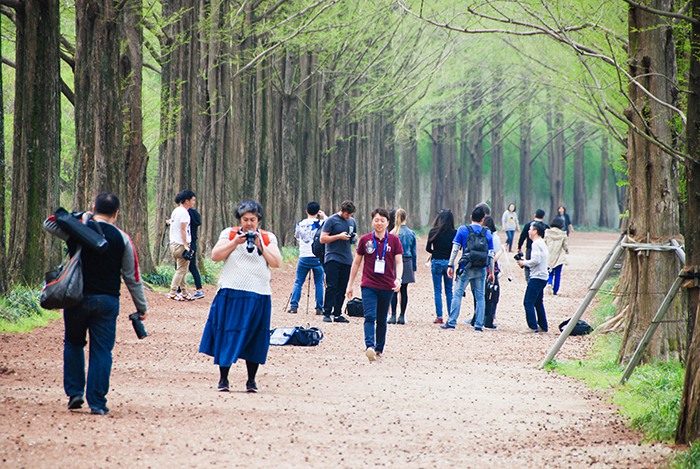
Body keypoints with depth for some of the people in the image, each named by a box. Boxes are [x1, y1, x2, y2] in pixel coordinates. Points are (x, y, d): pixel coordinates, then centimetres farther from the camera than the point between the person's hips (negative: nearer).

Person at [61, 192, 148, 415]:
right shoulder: (122, 239, -3)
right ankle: (97, 402, 1)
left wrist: (83, 218, 15)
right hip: (107, 301, -1)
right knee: (102, 350, 4)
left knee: (73, 344, 20)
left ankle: (74, 392, 12)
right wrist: (141, 307, 10)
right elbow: (132, 277, 1)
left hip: (77, 298, 1)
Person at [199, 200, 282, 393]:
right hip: (231, 294, -1)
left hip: (258, 295, 1)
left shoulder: (268, 238, 10)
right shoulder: (229, 234, 7)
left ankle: (251, 380, 14)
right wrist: (235, 242, -11)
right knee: (227, 335, -2)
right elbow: (215, 256, -3)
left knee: (254, 339, 4)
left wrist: (260, 245, -9)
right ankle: (223, 379, 7)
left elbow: (277, 263, 0)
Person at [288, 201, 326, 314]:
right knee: (319, 283, 6)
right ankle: (319, 308, 3)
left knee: (298, 282, 7)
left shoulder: (300, 224, 5)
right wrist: (324, 217, 13)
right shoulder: (320, 223, -4)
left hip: (303, 258, 1)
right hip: (317, 258, -1)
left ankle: (293, 306, -1)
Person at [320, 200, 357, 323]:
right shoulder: (331, 220, -3)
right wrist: (339, 236, -14)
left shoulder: (352, 221, 14)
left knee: (342, 289, 5)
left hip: (347, 259, 5)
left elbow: (355, 235, 27)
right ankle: (327, 313, -6)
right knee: (331, 287, -9)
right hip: (333, 258, -5)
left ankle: (337, 314, 10)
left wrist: (354, 238, 3)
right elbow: (322, 239, -6)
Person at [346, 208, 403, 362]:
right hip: (368, 285, -1)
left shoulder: (394, 240, 2)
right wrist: (350, 284, 11)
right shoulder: (365, 240, 3)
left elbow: (399, 262, 0)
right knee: (370, 316, -17)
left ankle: (379, 349, 20)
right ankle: (369, 347, -32)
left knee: (382, 320, 11)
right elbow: (356, 262, 10)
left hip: (387, 287, 1)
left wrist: (398, 278, -19)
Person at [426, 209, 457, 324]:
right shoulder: (454, 233, -6)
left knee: (437, 291, 4)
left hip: (436, 262, -1)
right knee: (449, 291, 10)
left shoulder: (433, 232, -7)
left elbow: (428, 248, -4)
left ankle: (439, 316, 0)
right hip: (449, 262, 1)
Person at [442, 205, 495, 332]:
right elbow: (491, 255, 5)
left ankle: (452, 322, -4)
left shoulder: (463, 230, 0)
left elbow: (455, 249, -4)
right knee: (480, 297, 7)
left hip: (466, 268, -2)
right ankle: (479, 324, 4)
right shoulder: (487, 233, 5)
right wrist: (491, 271, 12)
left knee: (457, 294, 1)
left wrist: (450, 265, -1)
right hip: (481, 269, 2)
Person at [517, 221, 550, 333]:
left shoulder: (536, 244, -13)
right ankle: (543, 327, 18)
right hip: (542, 277, 10)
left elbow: (536, 260, -21)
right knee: (538, 303, 17)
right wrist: (525, 262, 12)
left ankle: (533, 327, -11)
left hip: (536, 277, -10)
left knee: (528, 302, -9)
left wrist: (524, 263, -7)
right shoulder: (542, 243, 18)